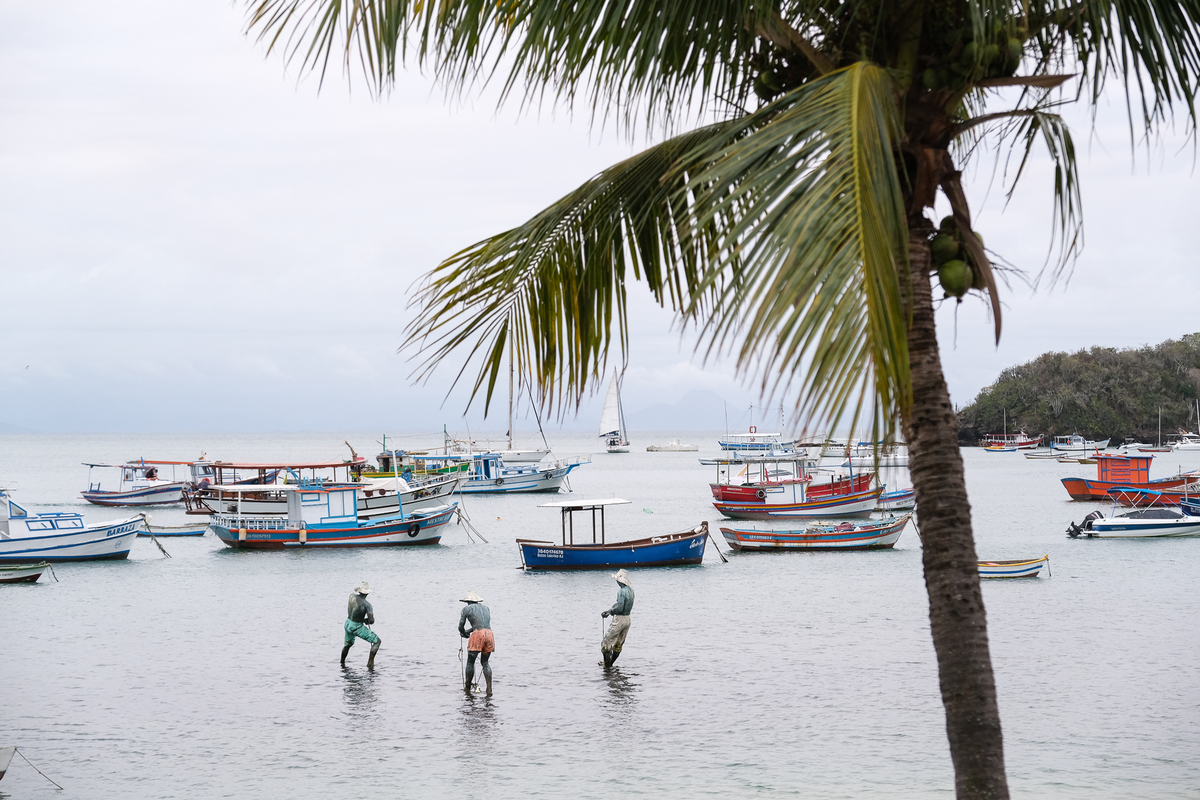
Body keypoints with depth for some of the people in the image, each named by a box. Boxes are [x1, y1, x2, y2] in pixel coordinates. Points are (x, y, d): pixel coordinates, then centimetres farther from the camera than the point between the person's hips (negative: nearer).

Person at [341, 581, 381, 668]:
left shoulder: (352, 596, -8)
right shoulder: (367, 605, -24)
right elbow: (371, 621, -23)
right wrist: (366, 621, -2)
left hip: (348, 624, 7)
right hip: (357, 627, -7)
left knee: (348, 644, 32)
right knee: (377, 641, 0)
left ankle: (342, 663, 50)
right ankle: (370, 663, -5)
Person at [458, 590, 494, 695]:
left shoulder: (467, 609, 10)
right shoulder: (486, 608, 25)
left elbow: (460, 627, 9)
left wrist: (465, 634, 31)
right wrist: (469, 631, 43)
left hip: (477, 635, -5)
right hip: (489, 634, 5)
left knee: (470, 662, 11)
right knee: (485, 662, 16)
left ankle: (467, 688, 16)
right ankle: (489, 689, 3)